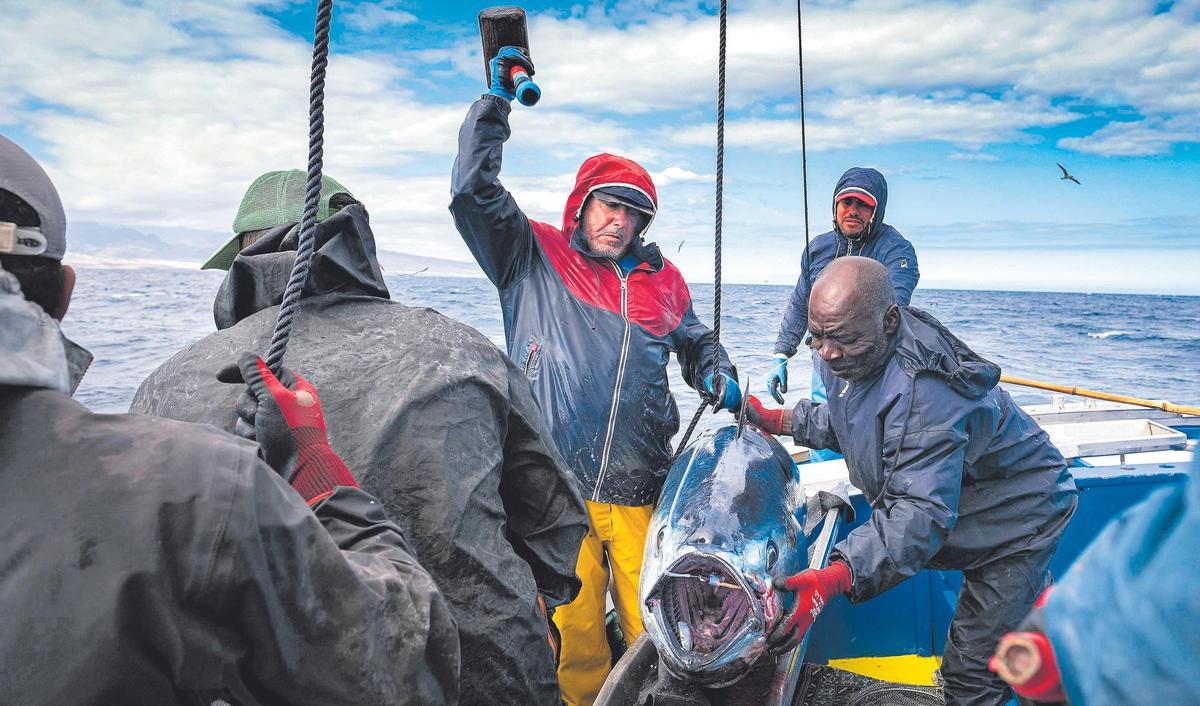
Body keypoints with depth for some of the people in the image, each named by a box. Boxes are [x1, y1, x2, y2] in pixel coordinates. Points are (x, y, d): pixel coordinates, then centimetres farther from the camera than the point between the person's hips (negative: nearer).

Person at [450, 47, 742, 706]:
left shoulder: (663, 280, 15)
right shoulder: (533, 259, 6)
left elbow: (696, 342, 30)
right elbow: (473, 191, -2)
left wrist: (718, 377, 10)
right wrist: (497, 99, 0)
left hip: (641, 495, 3)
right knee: (572, 636, 4)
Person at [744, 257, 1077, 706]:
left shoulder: (925, 391, -39)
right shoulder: (844, 356, -10)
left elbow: (921, 513, -45)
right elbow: (844, 424, 11)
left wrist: (835, 577, -55)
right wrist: (777, 421, 0)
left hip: (1014, 520, -8)